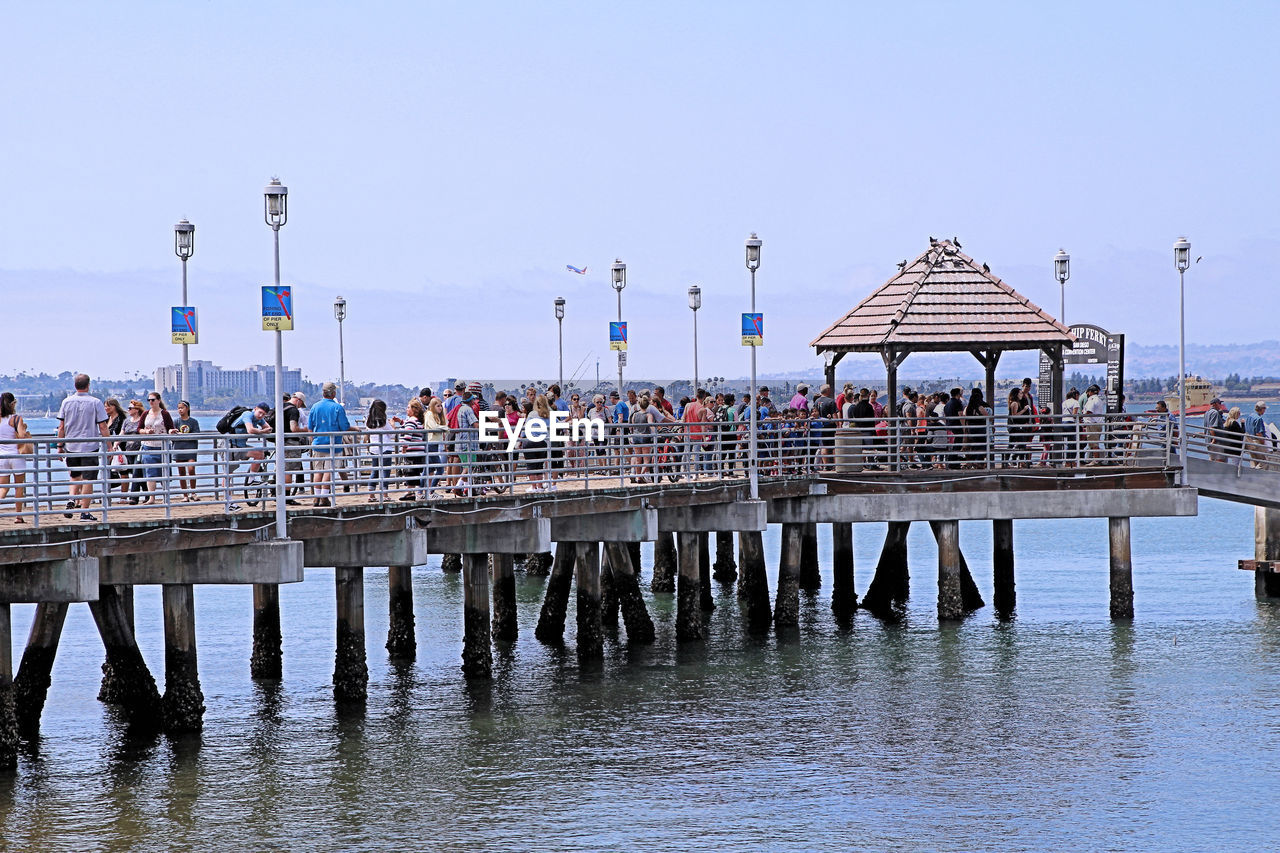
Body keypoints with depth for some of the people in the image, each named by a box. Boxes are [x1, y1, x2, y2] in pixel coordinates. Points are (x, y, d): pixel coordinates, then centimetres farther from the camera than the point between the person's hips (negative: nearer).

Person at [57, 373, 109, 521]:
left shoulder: (67, 402, 1)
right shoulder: (95, 402, -6)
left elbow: (61, 427, 3)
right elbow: (102, 427, -6)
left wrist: (60, 446, 13)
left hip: (71, 447, 3)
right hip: (90, 447, -3)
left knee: (75, 476, 20)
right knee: (88, 479, 2)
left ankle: (72, 499, -3)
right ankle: (85, 512, 1)